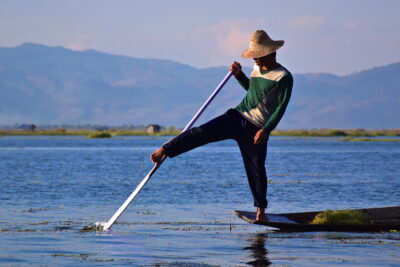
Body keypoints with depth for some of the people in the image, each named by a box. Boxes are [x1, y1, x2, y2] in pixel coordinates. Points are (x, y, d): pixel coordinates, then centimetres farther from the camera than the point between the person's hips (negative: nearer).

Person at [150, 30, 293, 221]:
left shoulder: (284, 77, -10)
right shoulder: (257, 68, 11)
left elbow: (281, 107, -15)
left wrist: (266, 130, -23)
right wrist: (238, 74, 13)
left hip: (256, 130, -5)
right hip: (236, 117, 5)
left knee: (256, 170, -1)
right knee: (201, 133, -12)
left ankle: (261, 209, 16)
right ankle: (164, 151, -13)